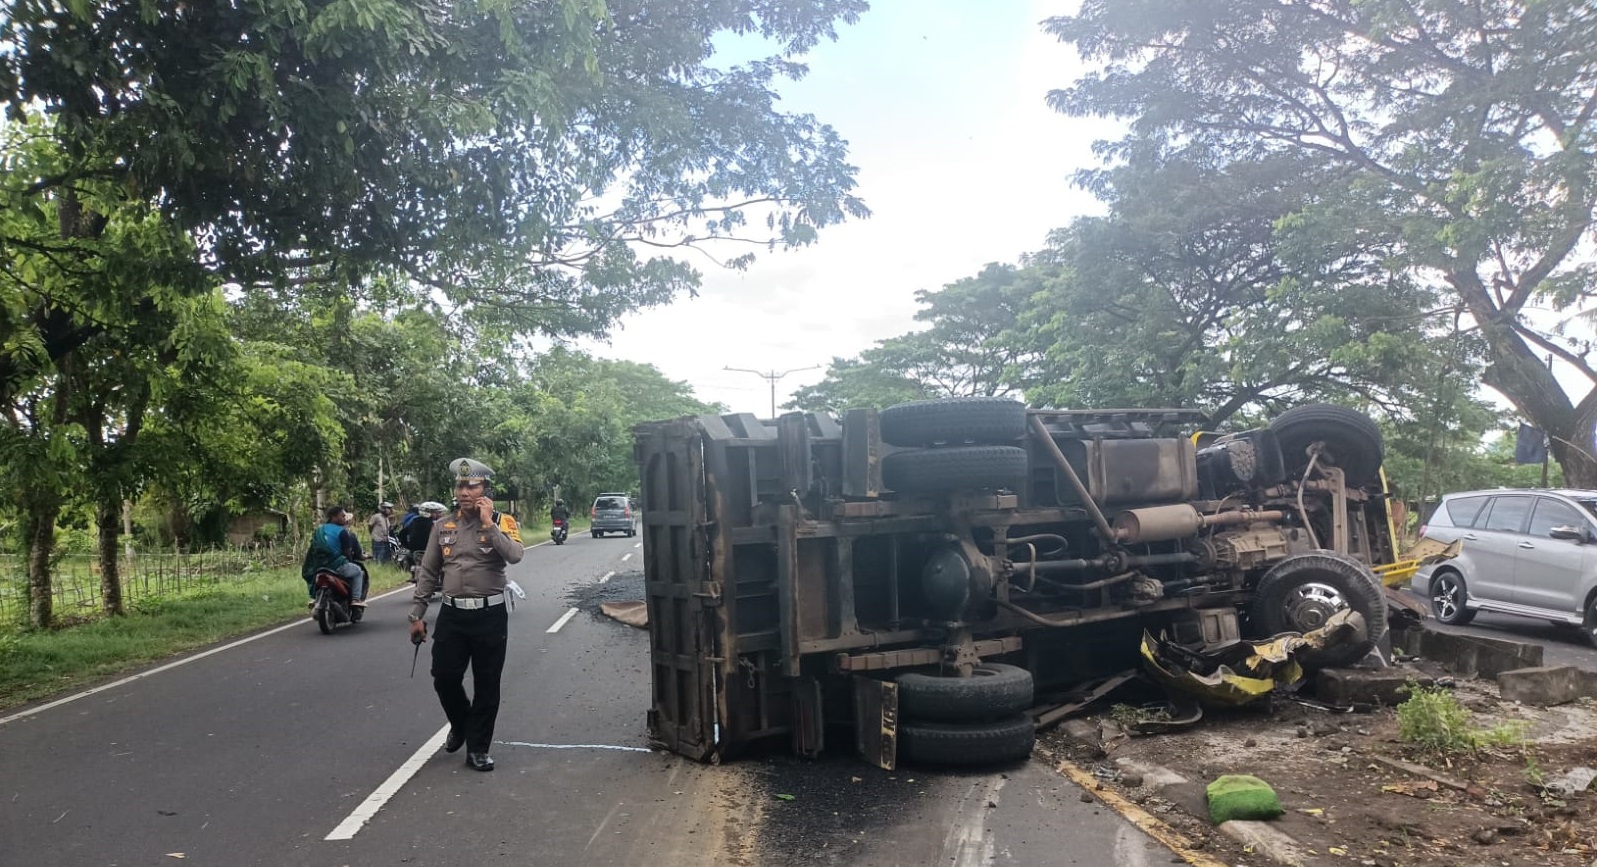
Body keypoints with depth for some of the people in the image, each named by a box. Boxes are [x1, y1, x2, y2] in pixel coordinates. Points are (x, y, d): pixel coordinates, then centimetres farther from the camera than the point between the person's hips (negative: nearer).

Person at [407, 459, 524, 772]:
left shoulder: (501, 522, -4)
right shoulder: (443, 526, 6)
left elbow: (516, 555, -23)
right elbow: (427, 573, 10)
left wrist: (488, 523, -21)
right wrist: (417, 615, 9)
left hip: (490, 615, -3)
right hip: (452, 614, 3)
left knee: (486, 685, 4)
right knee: (444, 678, 5)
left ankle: (477, 749, 18)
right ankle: (460, 724, 35)